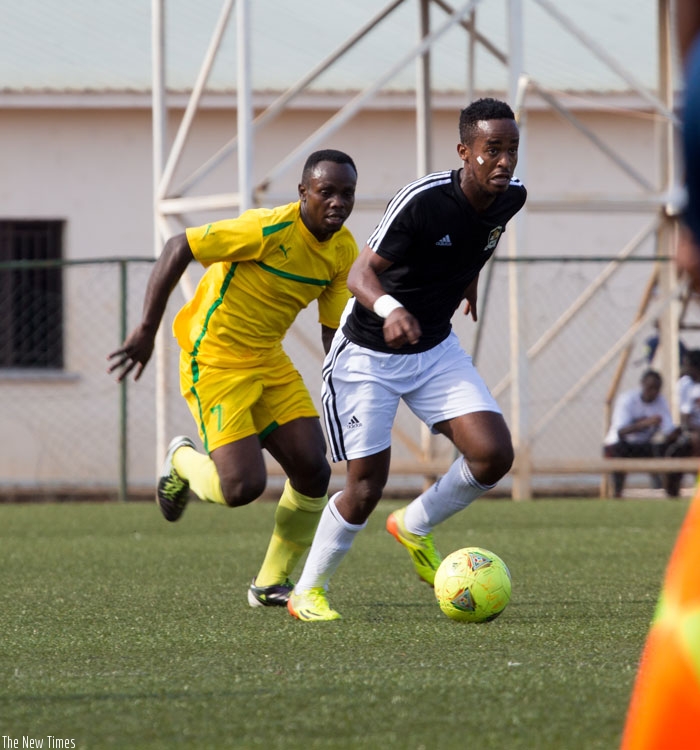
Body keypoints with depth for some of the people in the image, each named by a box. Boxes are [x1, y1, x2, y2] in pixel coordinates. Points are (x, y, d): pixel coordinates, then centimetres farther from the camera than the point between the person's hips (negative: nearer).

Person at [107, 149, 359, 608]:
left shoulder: (345, 252, -1)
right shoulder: (270, 229, -24)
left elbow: (335, 329, 8)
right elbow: (178, 248, -20)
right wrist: (146, 330, -21)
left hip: (269, 360, 7)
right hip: (215, 360, -7)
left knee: (314, 471, -4)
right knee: (243, 487, -17)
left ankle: (271, 584, 14)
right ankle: (183, 463, 19)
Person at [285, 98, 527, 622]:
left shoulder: (511, 198, -8)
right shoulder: (423, 200, -28)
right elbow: (360, 273, -32)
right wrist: (390, 308, -52)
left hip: (436, 351, 6)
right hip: (368, 356, -6)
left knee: (494, 454, -11)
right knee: (367, 487, -6)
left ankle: (415, 528, 17)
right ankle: (309, 591, 16)